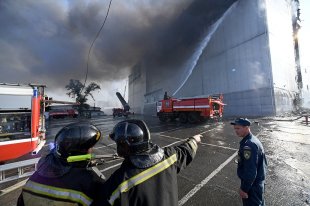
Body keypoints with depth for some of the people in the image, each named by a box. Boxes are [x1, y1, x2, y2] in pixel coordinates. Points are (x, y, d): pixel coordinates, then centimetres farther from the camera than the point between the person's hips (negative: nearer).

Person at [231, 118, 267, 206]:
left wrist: (244, 188, -17)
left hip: (252, 184, -9)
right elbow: (261, 163, 12)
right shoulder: (253, 139, -1)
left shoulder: (248, 145, -33)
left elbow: (250, 171, -28)